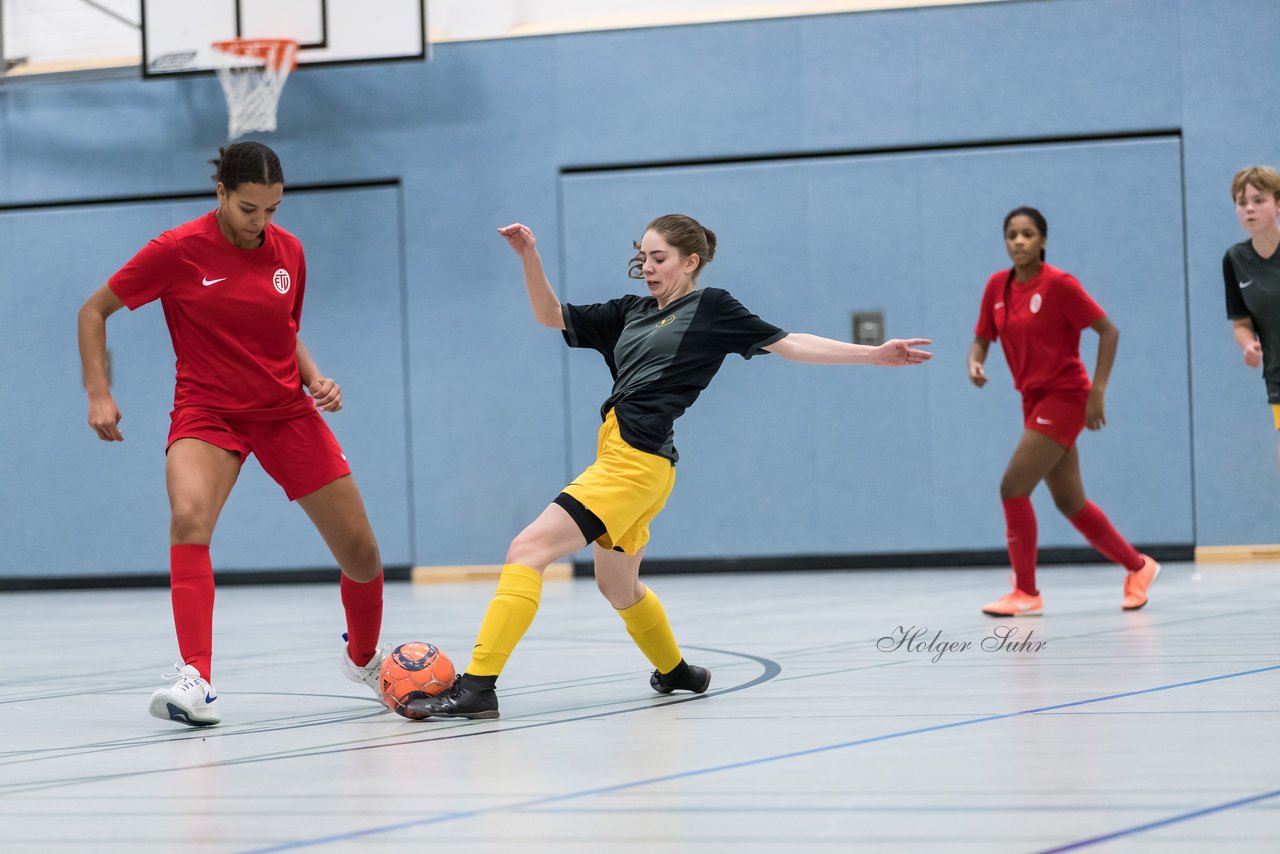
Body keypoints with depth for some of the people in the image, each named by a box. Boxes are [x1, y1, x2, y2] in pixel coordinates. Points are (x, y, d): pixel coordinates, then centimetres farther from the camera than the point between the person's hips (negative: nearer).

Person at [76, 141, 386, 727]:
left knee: (361, 552, 3)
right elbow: (93, 312, -2)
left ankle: (363, 657, 33)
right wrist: (98, 393, -11)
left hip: (287, 411, 4)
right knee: (188, 517, -34)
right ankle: (196, 680, -35)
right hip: (207, 411, -4)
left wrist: (315, 379, -1)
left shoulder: (288, 252, 1)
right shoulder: (178, 251, -11)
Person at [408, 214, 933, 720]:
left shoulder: (711, 308, 2)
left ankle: (477, 686, -20)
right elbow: (551, 316, 20)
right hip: (616, 455, 8)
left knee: (526, 551, -16)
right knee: (617, 587, 25)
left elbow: (787, 343, 4)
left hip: (638, 462, -8)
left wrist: (872, 354, 0)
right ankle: (675, 670, 49)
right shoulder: (631, 312, 19)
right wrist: (530, 258, 4)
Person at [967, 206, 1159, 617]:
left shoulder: (1059, 284, -14)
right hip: (1034, 400, 7)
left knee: (1014, 487, -14)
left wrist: (1097, 392, -16)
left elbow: (1108, 331, -12)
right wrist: (974, 364, -12)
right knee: (1070, 502, 12)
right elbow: (982, 339, 11)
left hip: (1064, 397, -7)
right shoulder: (997, 286, 4)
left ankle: (1026, 593, -4)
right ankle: (1138, 567, 30)